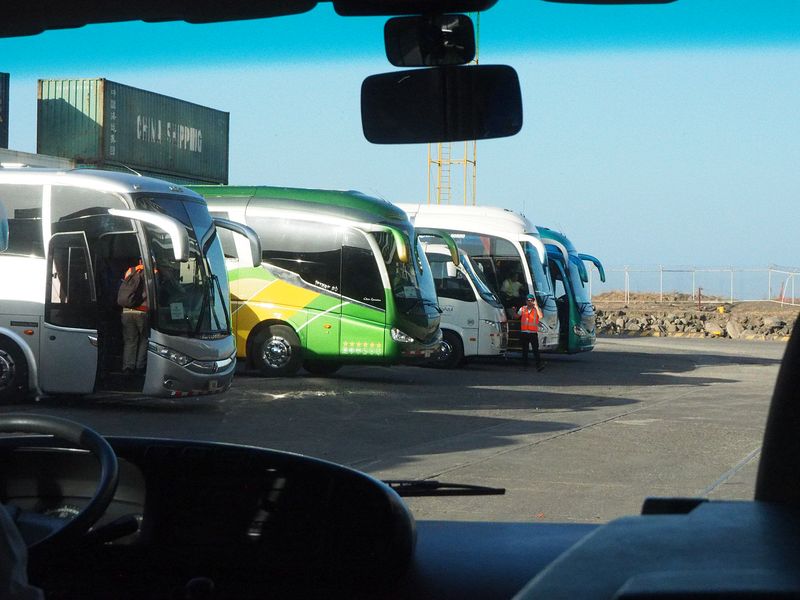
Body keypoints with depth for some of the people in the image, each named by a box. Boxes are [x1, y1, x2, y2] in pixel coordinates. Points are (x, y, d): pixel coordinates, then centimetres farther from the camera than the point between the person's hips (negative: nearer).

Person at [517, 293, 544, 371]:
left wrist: (536, 306, -21)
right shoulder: (522, 309, 10)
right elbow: (517, 316, 4)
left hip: (533, 333, -3)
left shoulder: (537, 309, 1)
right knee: (525, 350, 9)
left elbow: (540, 316, -18)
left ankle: (539, 365, -15)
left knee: (535, 349, -11)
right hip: (524, 332, 3)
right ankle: (525, 365, 17)